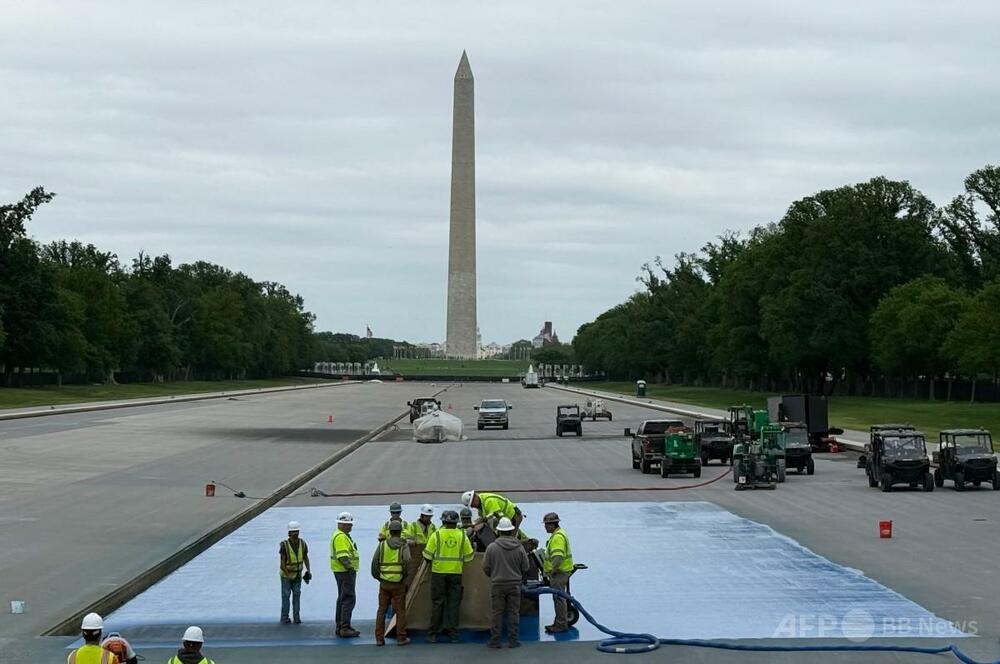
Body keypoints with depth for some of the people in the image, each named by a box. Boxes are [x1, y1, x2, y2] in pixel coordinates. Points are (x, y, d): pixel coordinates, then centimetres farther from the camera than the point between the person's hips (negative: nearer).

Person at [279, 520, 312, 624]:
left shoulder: (303, 543, -9)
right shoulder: (284, 545, -21)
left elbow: (305, 558, 2)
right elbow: (282, 561, -17)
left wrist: (308, 571, -8)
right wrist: (288, 575, -19)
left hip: (298, 574, 3)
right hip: (286, 574, -3)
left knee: (296, 594, 2)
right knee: (286, 595, 0)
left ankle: (296, 617, 6)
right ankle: (284, 617, 8)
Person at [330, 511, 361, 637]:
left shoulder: (343, 535, 18)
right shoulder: (340, 537, -17)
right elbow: (342, 556, -25)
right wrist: (350, 568, -28)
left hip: (343, 571, 12)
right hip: (345, 571, -12)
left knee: (342, 598, 16)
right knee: (349, 599, -12)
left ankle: (340, 627, 22)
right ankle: (345, 628, -15)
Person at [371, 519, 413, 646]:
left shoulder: (382, 544, 4)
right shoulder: (403, 545, -2)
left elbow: (375, 562, -1)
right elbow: (407, 561, -17)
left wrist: (377, 577, 10)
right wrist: (406, 576, -3)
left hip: (384, 583, 2)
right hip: (399, 583, -2)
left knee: (382, 610, 9)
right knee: (400, 611, 5)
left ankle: (379, 638, 9)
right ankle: (401, 638, 7)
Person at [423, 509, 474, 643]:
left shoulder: (436, 535, -5)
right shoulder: (462, 535, 0)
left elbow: (428, 555, -4)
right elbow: (469, 556, 4)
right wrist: (474, 554, 26)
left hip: (439, 572, -1)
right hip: (456, 573, 1)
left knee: (437, 603, 5)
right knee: (454, 603, 7)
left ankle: (433, 634, 6)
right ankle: (453, 634, 6)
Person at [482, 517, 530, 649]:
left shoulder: (492, 547, -8)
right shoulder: (519, 548, -3)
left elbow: (486, 567, -2)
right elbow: (525, 568, 4)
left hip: (497, 584, -1)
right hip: (514, 584, 1)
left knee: (497, 613, 5)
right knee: (513, 612, 7)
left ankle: (495, 640, 7)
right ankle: (513, 640, 8)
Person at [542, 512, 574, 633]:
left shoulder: (558, 537, -19)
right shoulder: (558, 534, 17)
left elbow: (558, 555, -29)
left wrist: (554, 569, -32)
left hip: (559, 572, -11)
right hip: (559, 572, 11)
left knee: (558, 597, -7)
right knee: (558, 597, 15)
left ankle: (561, 625, -4)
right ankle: (559, 623, 22)